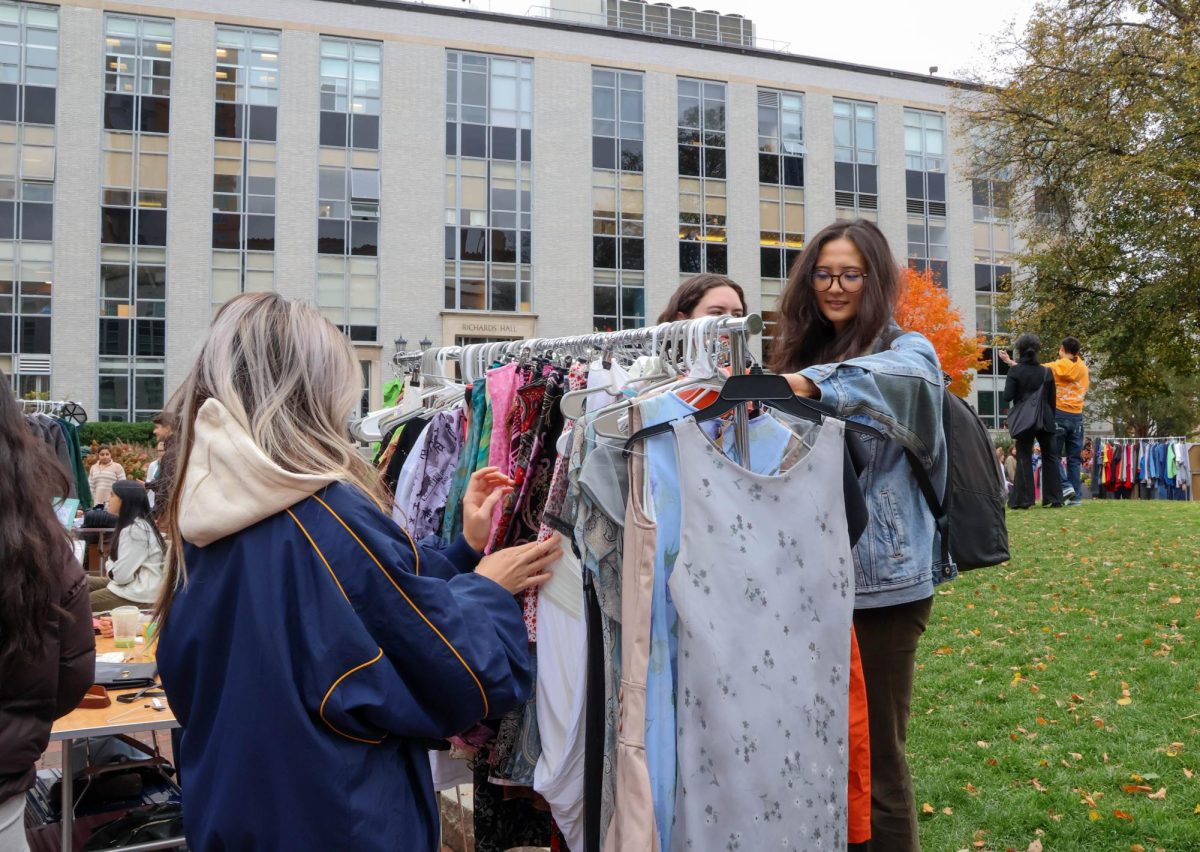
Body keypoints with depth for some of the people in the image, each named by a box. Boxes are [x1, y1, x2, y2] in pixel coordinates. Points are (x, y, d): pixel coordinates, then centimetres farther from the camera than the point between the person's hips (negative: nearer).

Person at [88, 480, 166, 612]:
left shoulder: (135, 530, -22)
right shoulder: (132, 525, 11)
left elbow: (121, 574, -23)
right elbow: (120, 560, 19)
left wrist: (109, 567, -2)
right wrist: (111, 567, -2)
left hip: (138, 593, -10)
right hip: (133, 583, 10)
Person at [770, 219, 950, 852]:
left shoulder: (907, 349, -3)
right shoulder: (803, 354, 15)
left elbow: (902, 376, -29)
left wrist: (812, 384, -45)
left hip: (880, 579, -5)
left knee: (875, 753, 2)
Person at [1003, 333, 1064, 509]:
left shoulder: (1014, 370, -7)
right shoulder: (1045, 371, 3)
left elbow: (1007, 396, -12)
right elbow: (1052, 399, 7)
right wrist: (1051, 419, 17)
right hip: (1045, 419, 3)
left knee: (1024, 457, 1)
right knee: (1050, 457, 10)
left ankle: (1023, 499, -3)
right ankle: (1054, 498, 11)